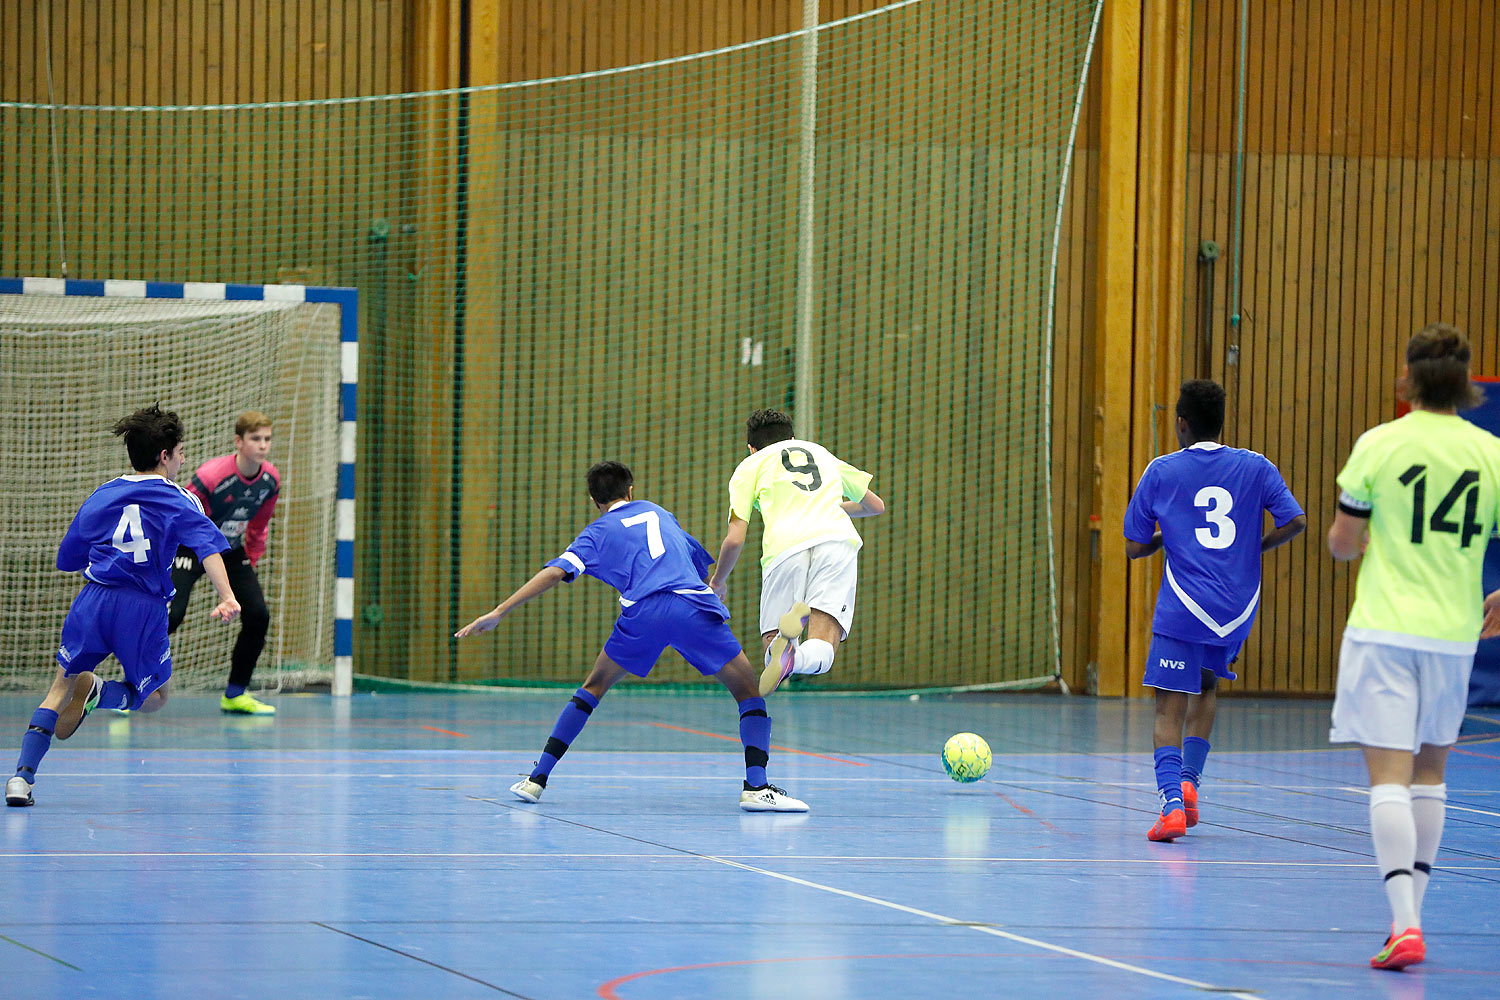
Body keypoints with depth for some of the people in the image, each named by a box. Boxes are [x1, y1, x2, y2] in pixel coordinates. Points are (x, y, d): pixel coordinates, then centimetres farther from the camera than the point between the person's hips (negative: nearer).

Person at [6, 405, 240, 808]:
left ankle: (23, 774, -5)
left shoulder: (101, 498, 14)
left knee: (61, 690, 14)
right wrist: (227, 597, -26)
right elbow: (208, 546, -14)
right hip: (144, 609, -3)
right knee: (154, 696, 18)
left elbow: (66, 559, 20)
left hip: (93, 601, 3)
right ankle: (96, 691, -14)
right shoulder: (180, 501, 4)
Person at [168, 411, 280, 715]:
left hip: (231, 552, 6)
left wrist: (251, 559, 13)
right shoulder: (211, 475, -27)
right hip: (191, 547, -6)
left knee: (258, 616, -7)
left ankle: (235, 695, 7)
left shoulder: (271, 480, -7)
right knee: (171, 616, -21)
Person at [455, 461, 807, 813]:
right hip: (692, 604, 0)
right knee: (748, 690, 11)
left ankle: (537, 778, 18)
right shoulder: (658, 512, 30)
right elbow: (701, 560, 38)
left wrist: (498, 613, 8)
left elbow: (554, 572, 7)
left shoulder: (598, 532, 21)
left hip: (642, 612, 0)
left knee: (594, 687, 22)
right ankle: (756, 787, -6)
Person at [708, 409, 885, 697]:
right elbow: (876, 505, 41)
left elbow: (735, 539, 13)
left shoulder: (750, 465, 23)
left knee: (770, 652, 5)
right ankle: (791, 660, -44)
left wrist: (718, 581, 32)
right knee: (820, 654, -7)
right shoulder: (823, 453, 34)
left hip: (785, 546, -2)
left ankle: (781, 650, -33)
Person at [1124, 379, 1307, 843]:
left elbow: (1134, 547, 5)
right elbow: (1295, 521, -3)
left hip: (1182, 610, -3)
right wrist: (1254, 547, 13)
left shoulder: (1161, 472, 2)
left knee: (1170, 708, -4)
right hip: (1238, 609, 3)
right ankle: (1189, 781, 15)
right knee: (1207, 686, 27)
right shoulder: (1255, 467, 5)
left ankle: (1173, 803, -23)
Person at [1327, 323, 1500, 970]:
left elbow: (1342, 543, -2)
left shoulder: (1380, 444, -7)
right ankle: (1410, 910, 22)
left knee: (1389, 777, -7)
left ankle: (1404, 922, -20)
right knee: (1430, 770, 19)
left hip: (1383, 631, -3)